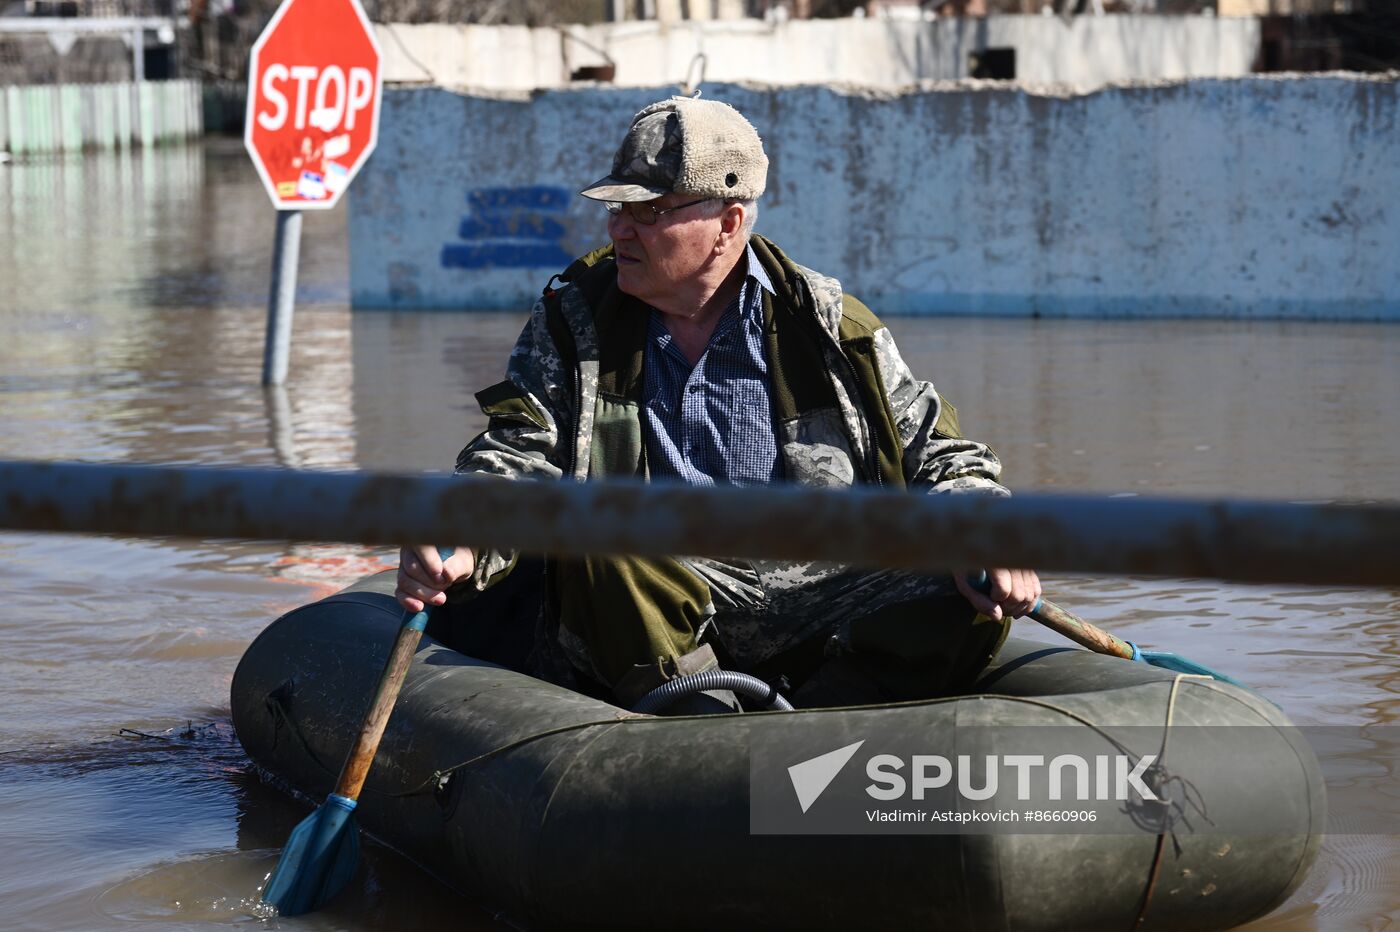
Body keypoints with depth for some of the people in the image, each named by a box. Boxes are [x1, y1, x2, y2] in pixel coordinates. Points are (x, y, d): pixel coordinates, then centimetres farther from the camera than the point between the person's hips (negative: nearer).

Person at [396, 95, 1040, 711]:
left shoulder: (831, 327, 8)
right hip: (652, 614, 0)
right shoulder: (570, 323, 10)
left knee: (971, 609, -25)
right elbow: (514, 460, 2)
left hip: (815, 609, 1)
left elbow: (943, 458, 12)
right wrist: (458, 552, -20)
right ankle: (699, 706, -41)